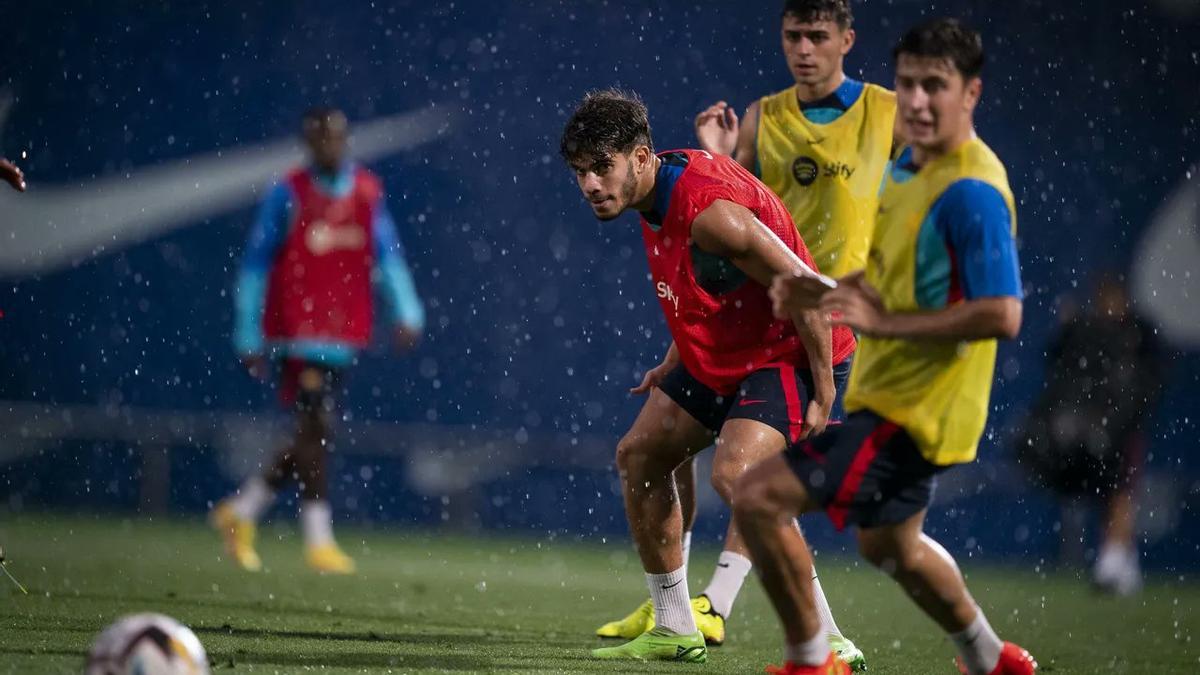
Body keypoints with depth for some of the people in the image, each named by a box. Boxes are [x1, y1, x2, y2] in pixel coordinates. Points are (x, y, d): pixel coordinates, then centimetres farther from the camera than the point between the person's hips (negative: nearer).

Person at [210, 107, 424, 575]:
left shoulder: (368, 193, 8)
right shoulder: (289, 195, -4)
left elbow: (388, 255, 10)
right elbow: (255, 265, 0)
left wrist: (406, 312, -5)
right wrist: (249, 337, -2)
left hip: (344, 335, 5)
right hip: (299, 331, -5)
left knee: (314, 435, 8)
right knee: (316, 427, -12)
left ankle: (241, 512, 25)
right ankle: (319, 542, -8)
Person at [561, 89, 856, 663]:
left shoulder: (710, 210, -30)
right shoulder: (658, 190, 0)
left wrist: (824, 395, -23)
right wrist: (677, 360, 19)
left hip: (788, 353, -11)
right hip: (719, 352, 11)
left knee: (735, 473, -30)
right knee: (639, 455, 15)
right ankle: (674, 631, 25)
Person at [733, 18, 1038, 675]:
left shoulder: (970, 191, -23)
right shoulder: (906, 169, 6)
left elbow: (1000, 315, -29)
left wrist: (886, 322, -26)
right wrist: (821, 292, 2)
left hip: (912, 412, -10)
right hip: (887, 395, 10)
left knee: (759, 498, -17)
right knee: (890, 544, 30)